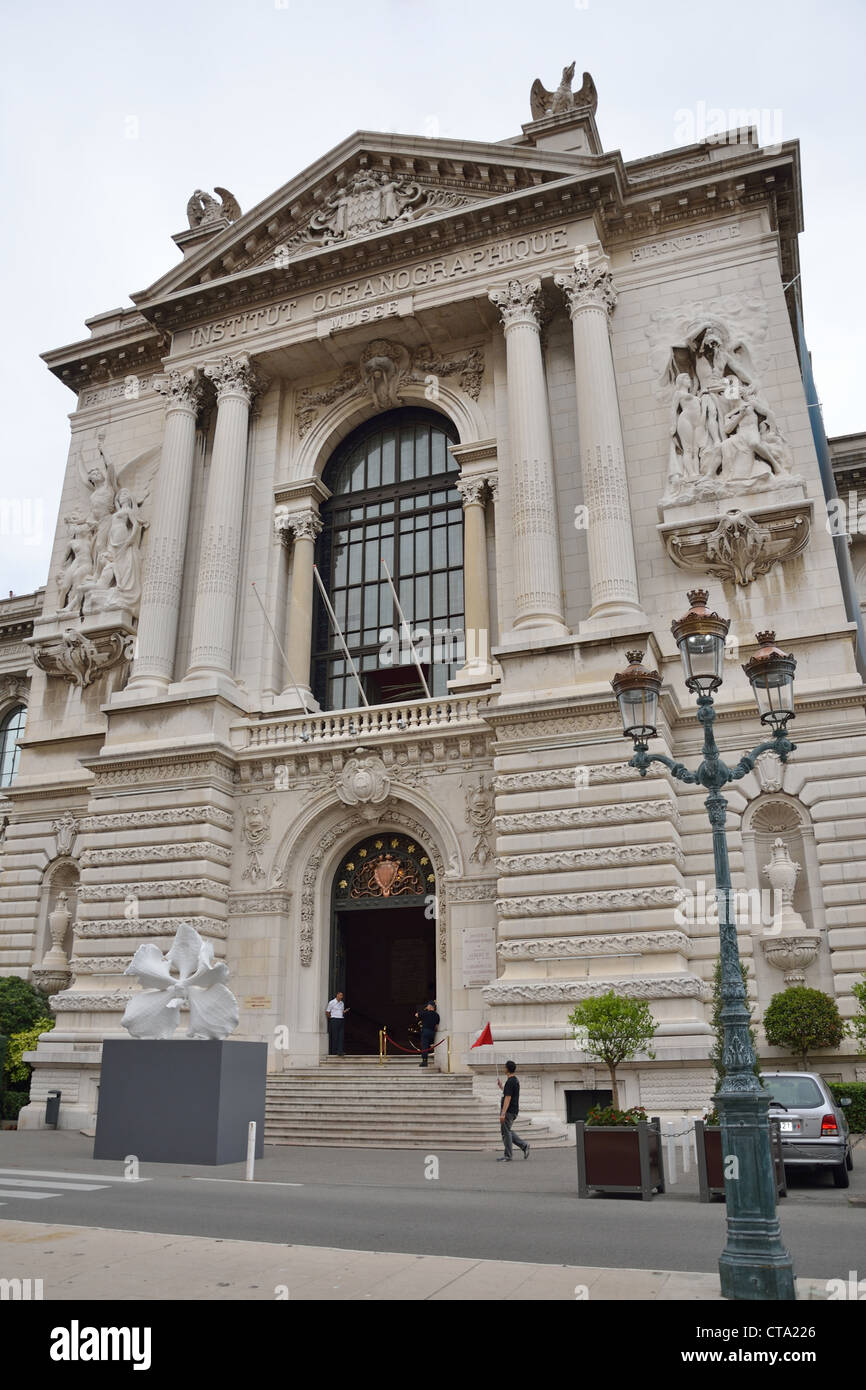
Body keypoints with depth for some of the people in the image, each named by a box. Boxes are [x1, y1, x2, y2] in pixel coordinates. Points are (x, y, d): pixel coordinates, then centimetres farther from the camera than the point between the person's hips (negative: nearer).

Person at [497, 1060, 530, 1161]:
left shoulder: (510, 1082, -18)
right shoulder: (516, 1080, 13)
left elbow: (508, 1098, -24)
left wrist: (503, 1113, -26)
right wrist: (501, 1086, 36)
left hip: (509, 1111, -10)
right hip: (514, 1111, 10)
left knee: (506, 1133, -2)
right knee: (508, 1132, 17)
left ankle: (508, 1156, 4)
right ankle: (524, 1145, 13)